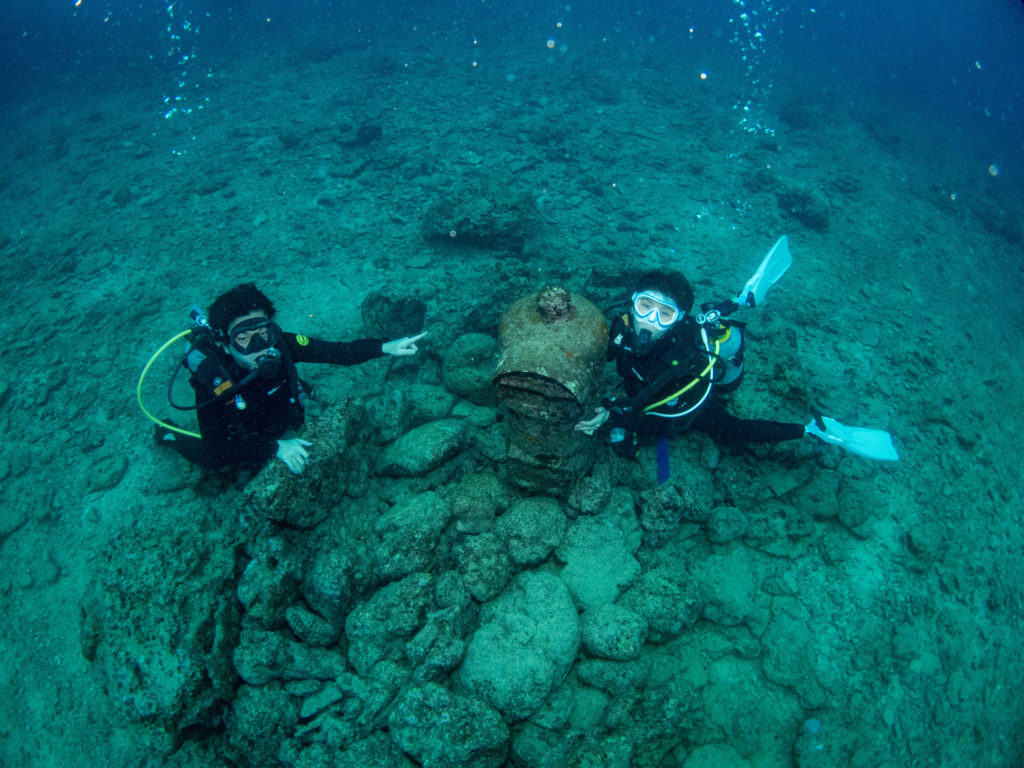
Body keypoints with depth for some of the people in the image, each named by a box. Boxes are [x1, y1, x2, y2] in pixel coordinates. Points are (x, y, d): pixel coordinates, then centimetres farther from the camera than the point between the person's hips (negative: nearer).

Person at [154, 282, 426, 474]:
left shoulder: (280, 346, -34)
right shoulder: (212, 382, -42)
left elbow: (339, 352, -30)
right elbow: (215, 452, -37)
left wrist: (387, 347, -44)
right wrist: (274, 448, -45)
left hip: (283, 422, 3)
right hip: (239, 438, -3)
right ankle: (169, 433, 43)